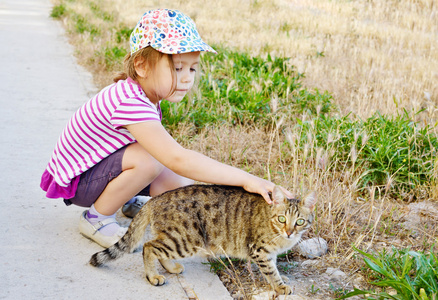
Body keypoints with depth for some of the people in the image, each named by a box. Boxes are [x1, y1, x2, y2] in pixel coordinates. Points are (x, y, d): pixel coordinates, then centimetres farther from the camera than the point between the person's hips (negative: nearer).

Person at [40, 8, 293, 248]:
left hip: (106, 167, 9)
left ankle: (126, 200, 23)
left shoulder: (146, 95, -4)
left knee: (178, 184, -5)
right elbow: (178, 159, -44)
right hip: (77, 180, -9)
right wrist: (246, 179, -46)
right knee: (147, 160, -32)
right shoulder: (130, 104, -36)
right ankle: (96, 219, -11)